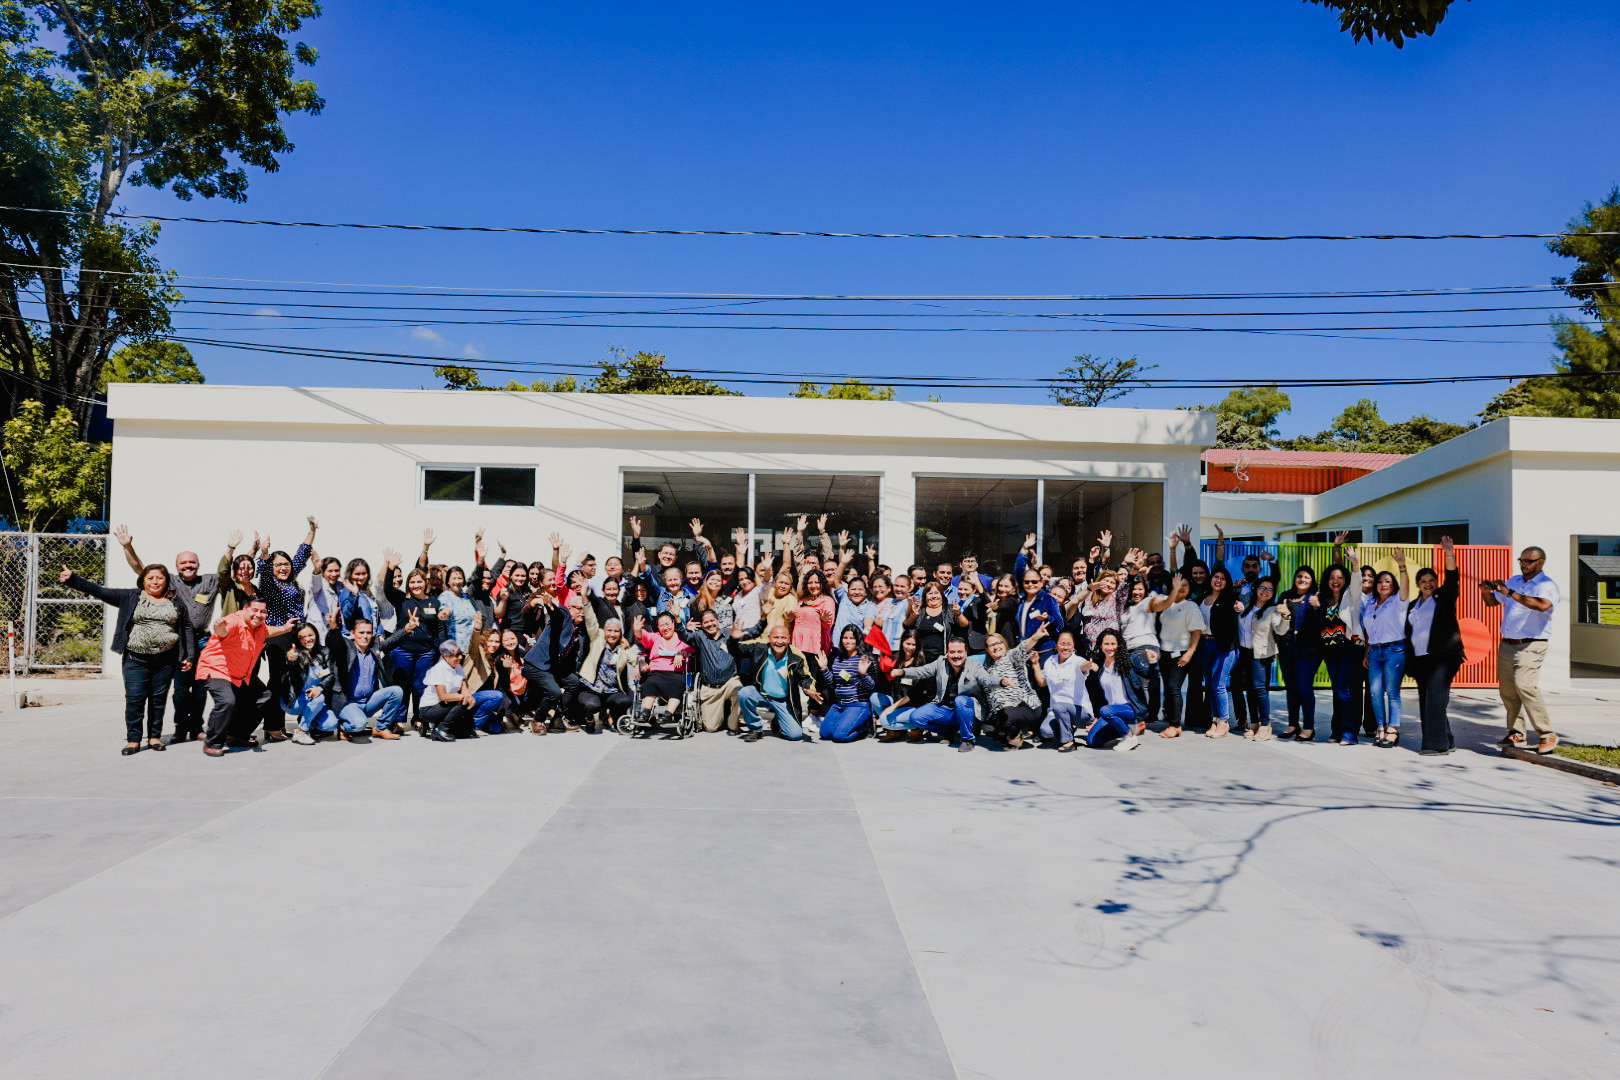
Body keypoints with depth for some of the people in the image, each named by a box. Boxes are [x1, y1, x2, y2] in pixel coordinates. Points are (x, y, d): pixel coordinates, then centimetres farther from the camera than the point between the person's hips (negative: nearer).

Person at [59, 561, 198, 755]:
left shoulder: (175, 601, 8)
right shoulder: (130, 597, 6)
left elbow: (187, 627, 11)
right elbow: (101, 592, 1)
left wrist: (189, 656, 5)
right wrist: (72, 579, -8)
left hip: (165, 660, 1)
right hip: (136, 659, -1)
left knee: (159, 698, 6)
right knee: (134, 699, -3)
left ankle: (155, 736, 19)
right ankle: (133, 740, 7)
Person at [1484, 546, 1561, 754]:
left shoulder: (1547, 585, -6)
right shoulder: (1514, 581, 16)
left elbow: (1542, 605, -28)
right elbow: (1492, 602, 23)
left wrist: (1510, 593, -29)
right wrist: (1486, 592, 0)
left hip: (1530, 646, -7)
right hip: (1507, 644, 7)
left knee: (1524, 685, -21)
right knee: (1507, 690, 7)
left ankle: (1547, 735, -12)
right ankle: (1516, 734, 17)